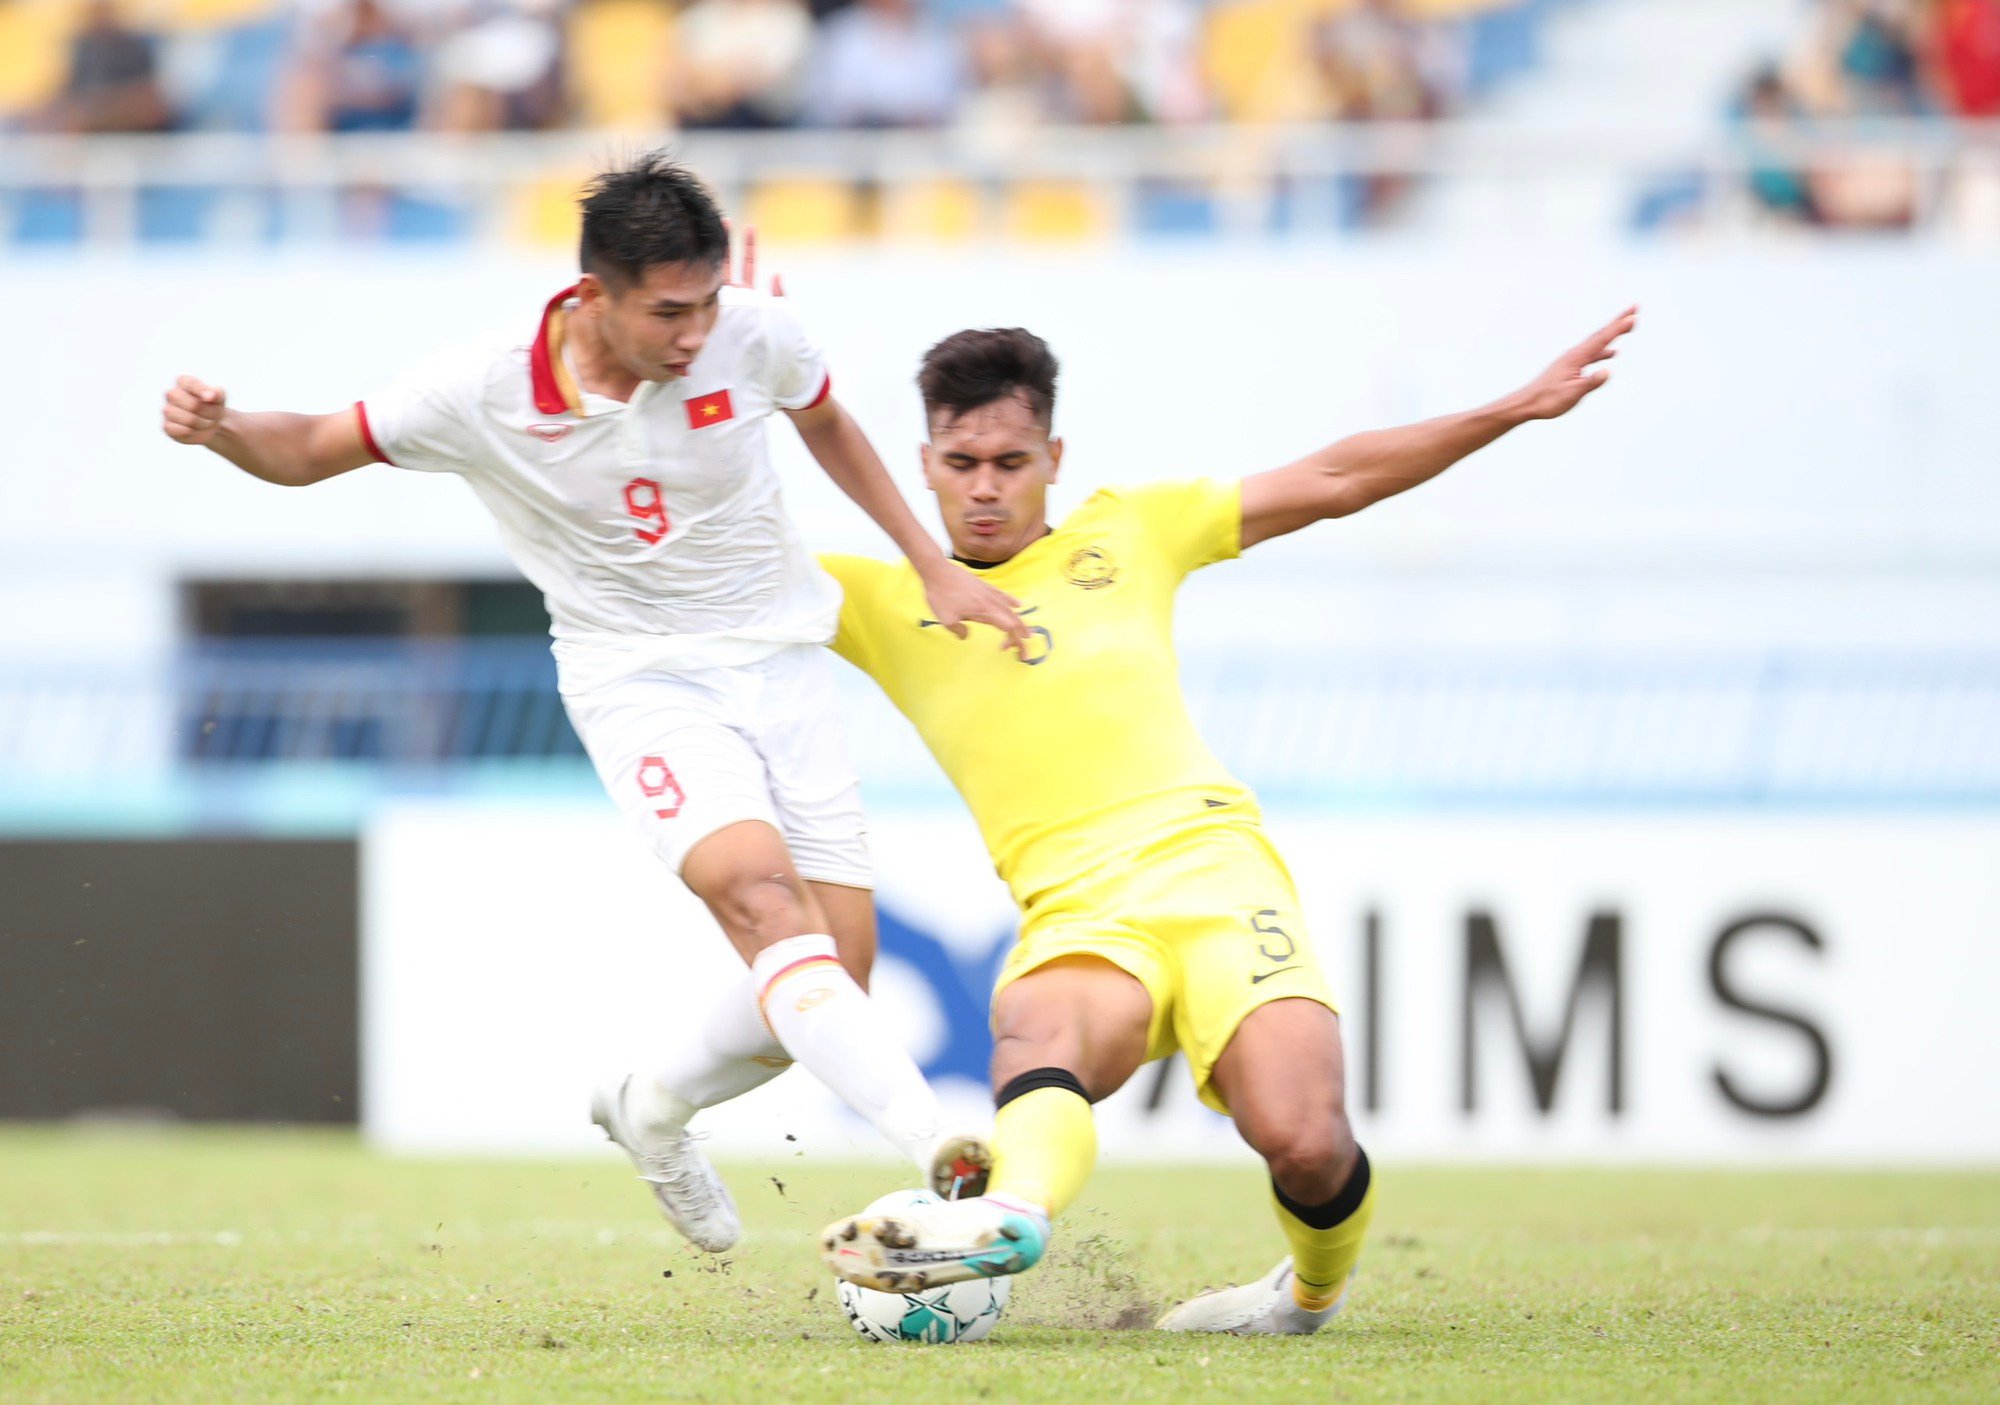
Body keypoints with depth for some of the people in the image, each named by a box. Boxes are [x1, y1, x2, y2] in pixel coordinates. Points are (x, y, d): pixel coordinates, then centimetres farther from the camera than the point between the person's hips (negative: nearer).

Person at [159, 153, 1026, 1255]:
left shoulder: (753, 336, -10)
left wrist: (933, 567, 15)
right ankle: (931, 1142, -46)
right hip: (638, 680, -3)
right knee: (763, 897, -30)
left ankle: (655, 1106, 26)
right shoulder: (483, 393, -15)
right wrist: (219, 428, -22)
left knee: (834, 976, -4)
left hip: (780, 666, 4)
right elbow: (313, 449, -1)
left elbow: (825, 423, 14)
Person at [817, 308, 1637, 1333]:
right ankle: (1011, 1215, -66)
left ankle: (1315, 1287, 9)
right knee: (1037, 1031, -37)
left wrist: (1514, 411, 18)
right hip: (1075, 914, 0)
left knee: (1304, 1143, -22)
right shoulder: (886, 601, 17)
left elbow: (1327, 482, 21)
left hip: (1212, 864, 0)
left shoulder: (1125, 534, 20)